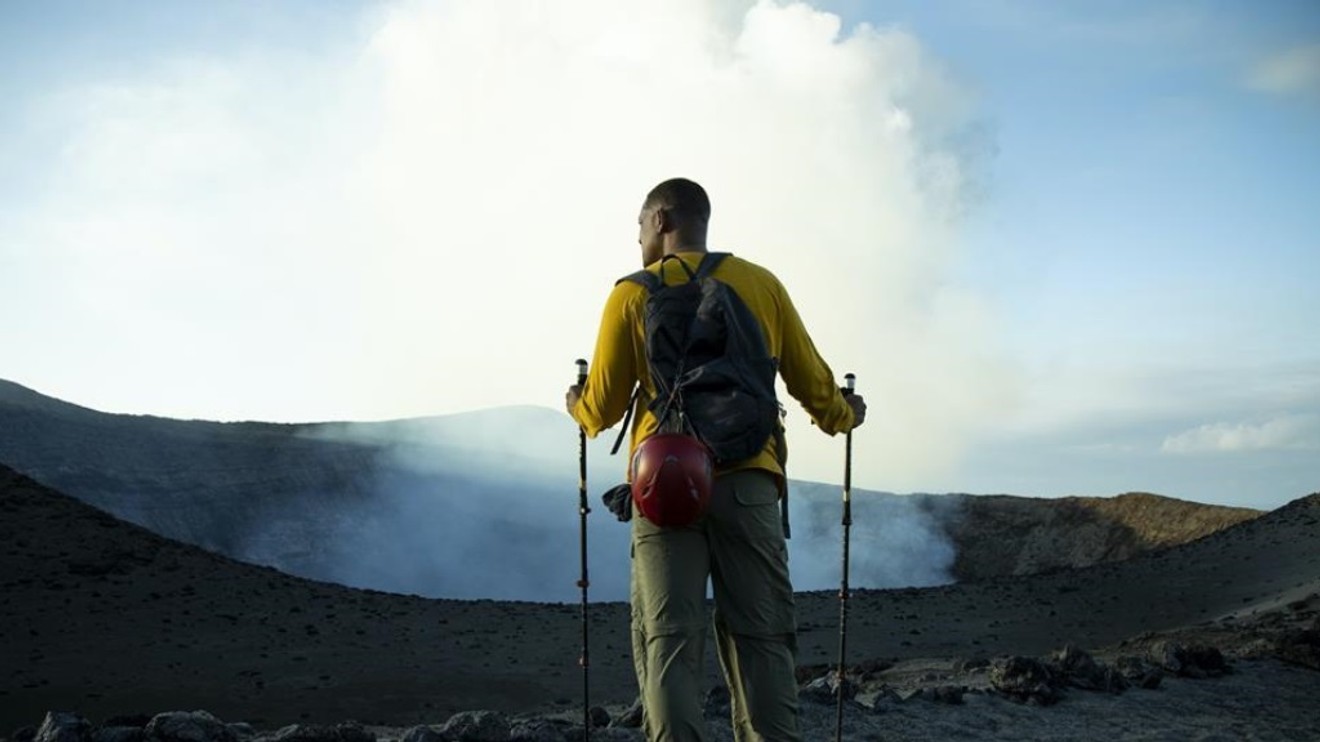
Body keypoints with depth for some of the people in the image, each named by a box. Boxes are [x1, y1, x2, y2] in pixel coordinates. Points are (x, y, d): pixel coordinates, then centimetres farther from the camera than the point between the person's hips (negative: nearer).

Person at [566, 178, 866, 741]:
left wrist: (577, 406, 30)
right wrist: (843, 416, 34)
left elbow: (602, 410, 7)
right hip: (748, 483, 2)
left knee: (668, 642, -2)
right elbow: (812, 384, 13)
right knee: (760, 639, 4)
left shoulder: (633, 294, 5)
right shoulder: (761, 284, 11)